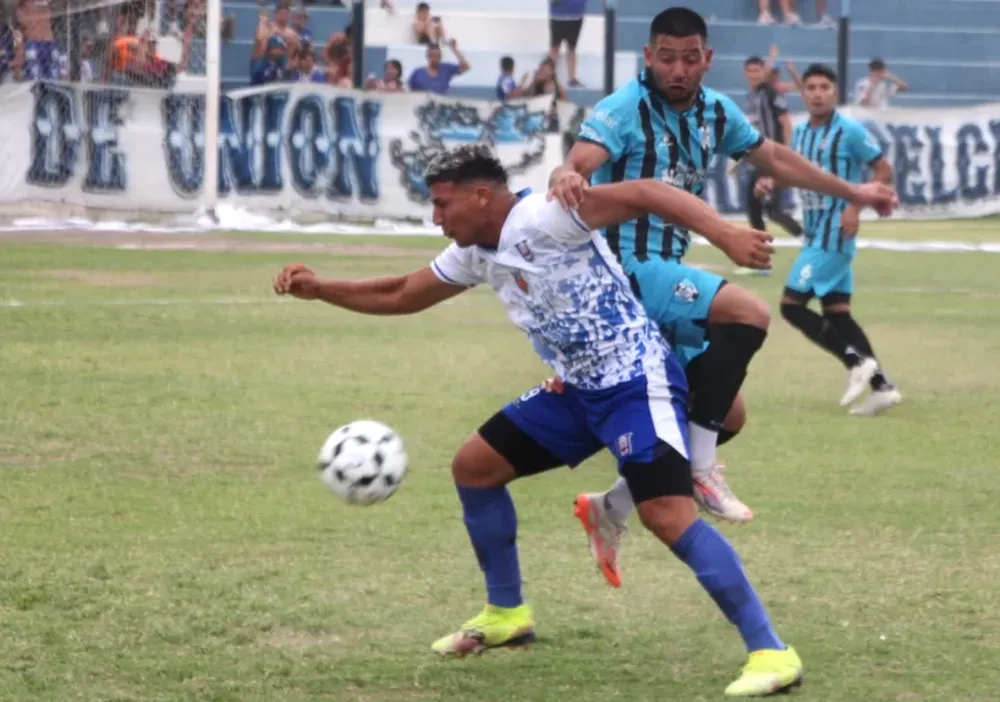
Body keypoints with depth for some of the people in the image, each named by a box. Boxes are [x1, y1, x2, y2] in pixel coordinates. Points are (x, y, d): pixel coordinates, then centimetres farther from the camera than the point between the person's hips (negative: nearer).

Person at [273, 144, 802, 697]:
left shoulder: (544, 217, -20)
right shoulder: (475, 255, 9)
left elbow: (645, 194, -29)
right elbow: (401, 296, 24)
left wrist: (725, 235, -42)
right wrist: (320, 289, 14)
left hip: (637, 383, -10)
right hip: (580, 389, 10)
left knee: (667, 515, -25)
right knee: (473, 466, 12)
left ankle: (770, 651, -22)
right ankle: (506, 614, 26)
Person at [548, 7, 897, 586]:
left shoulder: (717, 113, 8)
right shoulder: (624, 111, -14)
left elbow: (776, 158, 23)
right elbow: (578, 165, -30)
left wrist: (852, 193, 29)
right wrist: (568, 179, -55)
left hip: (667, 275, 9)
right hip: (627, 268, -9)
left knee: (724, 414, 9)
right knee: (749, 313, -29)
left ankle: (612, 510, 18)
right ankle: (699, 467, -22)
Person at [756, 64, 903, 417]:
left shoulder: (850, 131, -12)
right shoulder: (800, 132, 10)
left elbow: (884, 170, -9)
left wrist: (856, 206, -20)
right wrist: (771, 181, 4)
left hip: (834, 233, -8)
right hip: (815, 233, 8)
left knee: (791, 304, -11)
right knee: (836, 311, 7)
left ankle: (857, 362, -9)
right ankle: (881, 386, 8)